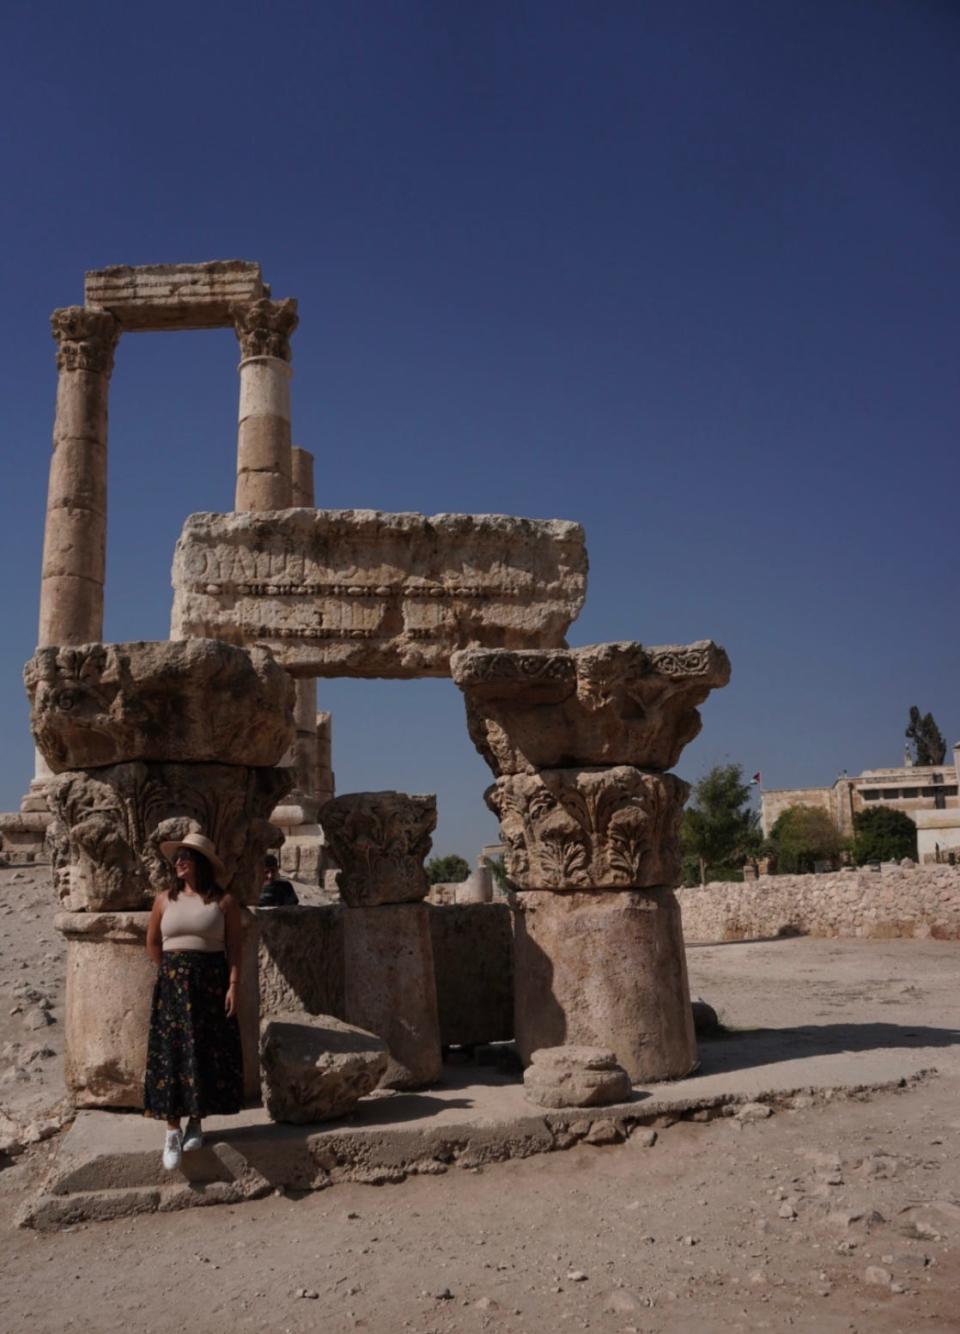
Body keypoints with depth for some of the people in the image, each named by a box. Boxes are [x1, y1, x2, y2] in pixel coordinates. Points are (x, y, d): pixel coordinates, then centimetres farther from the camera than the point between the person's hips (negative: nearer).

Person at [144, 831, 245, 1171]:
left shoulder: (223, 901, -2)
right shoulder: (165, 899, 5)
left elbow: (234, 947, -4)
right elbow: (152, 943, 14)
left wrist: (233, 985, -11)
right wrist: (172, 972, 8)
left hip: (211, 983, -2)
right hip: (172, 984, 2)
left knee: (207, 1053, 3)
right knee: (169, 1052, 0)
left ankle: (196, 1122, 18)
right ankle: (172, 1130, 7)